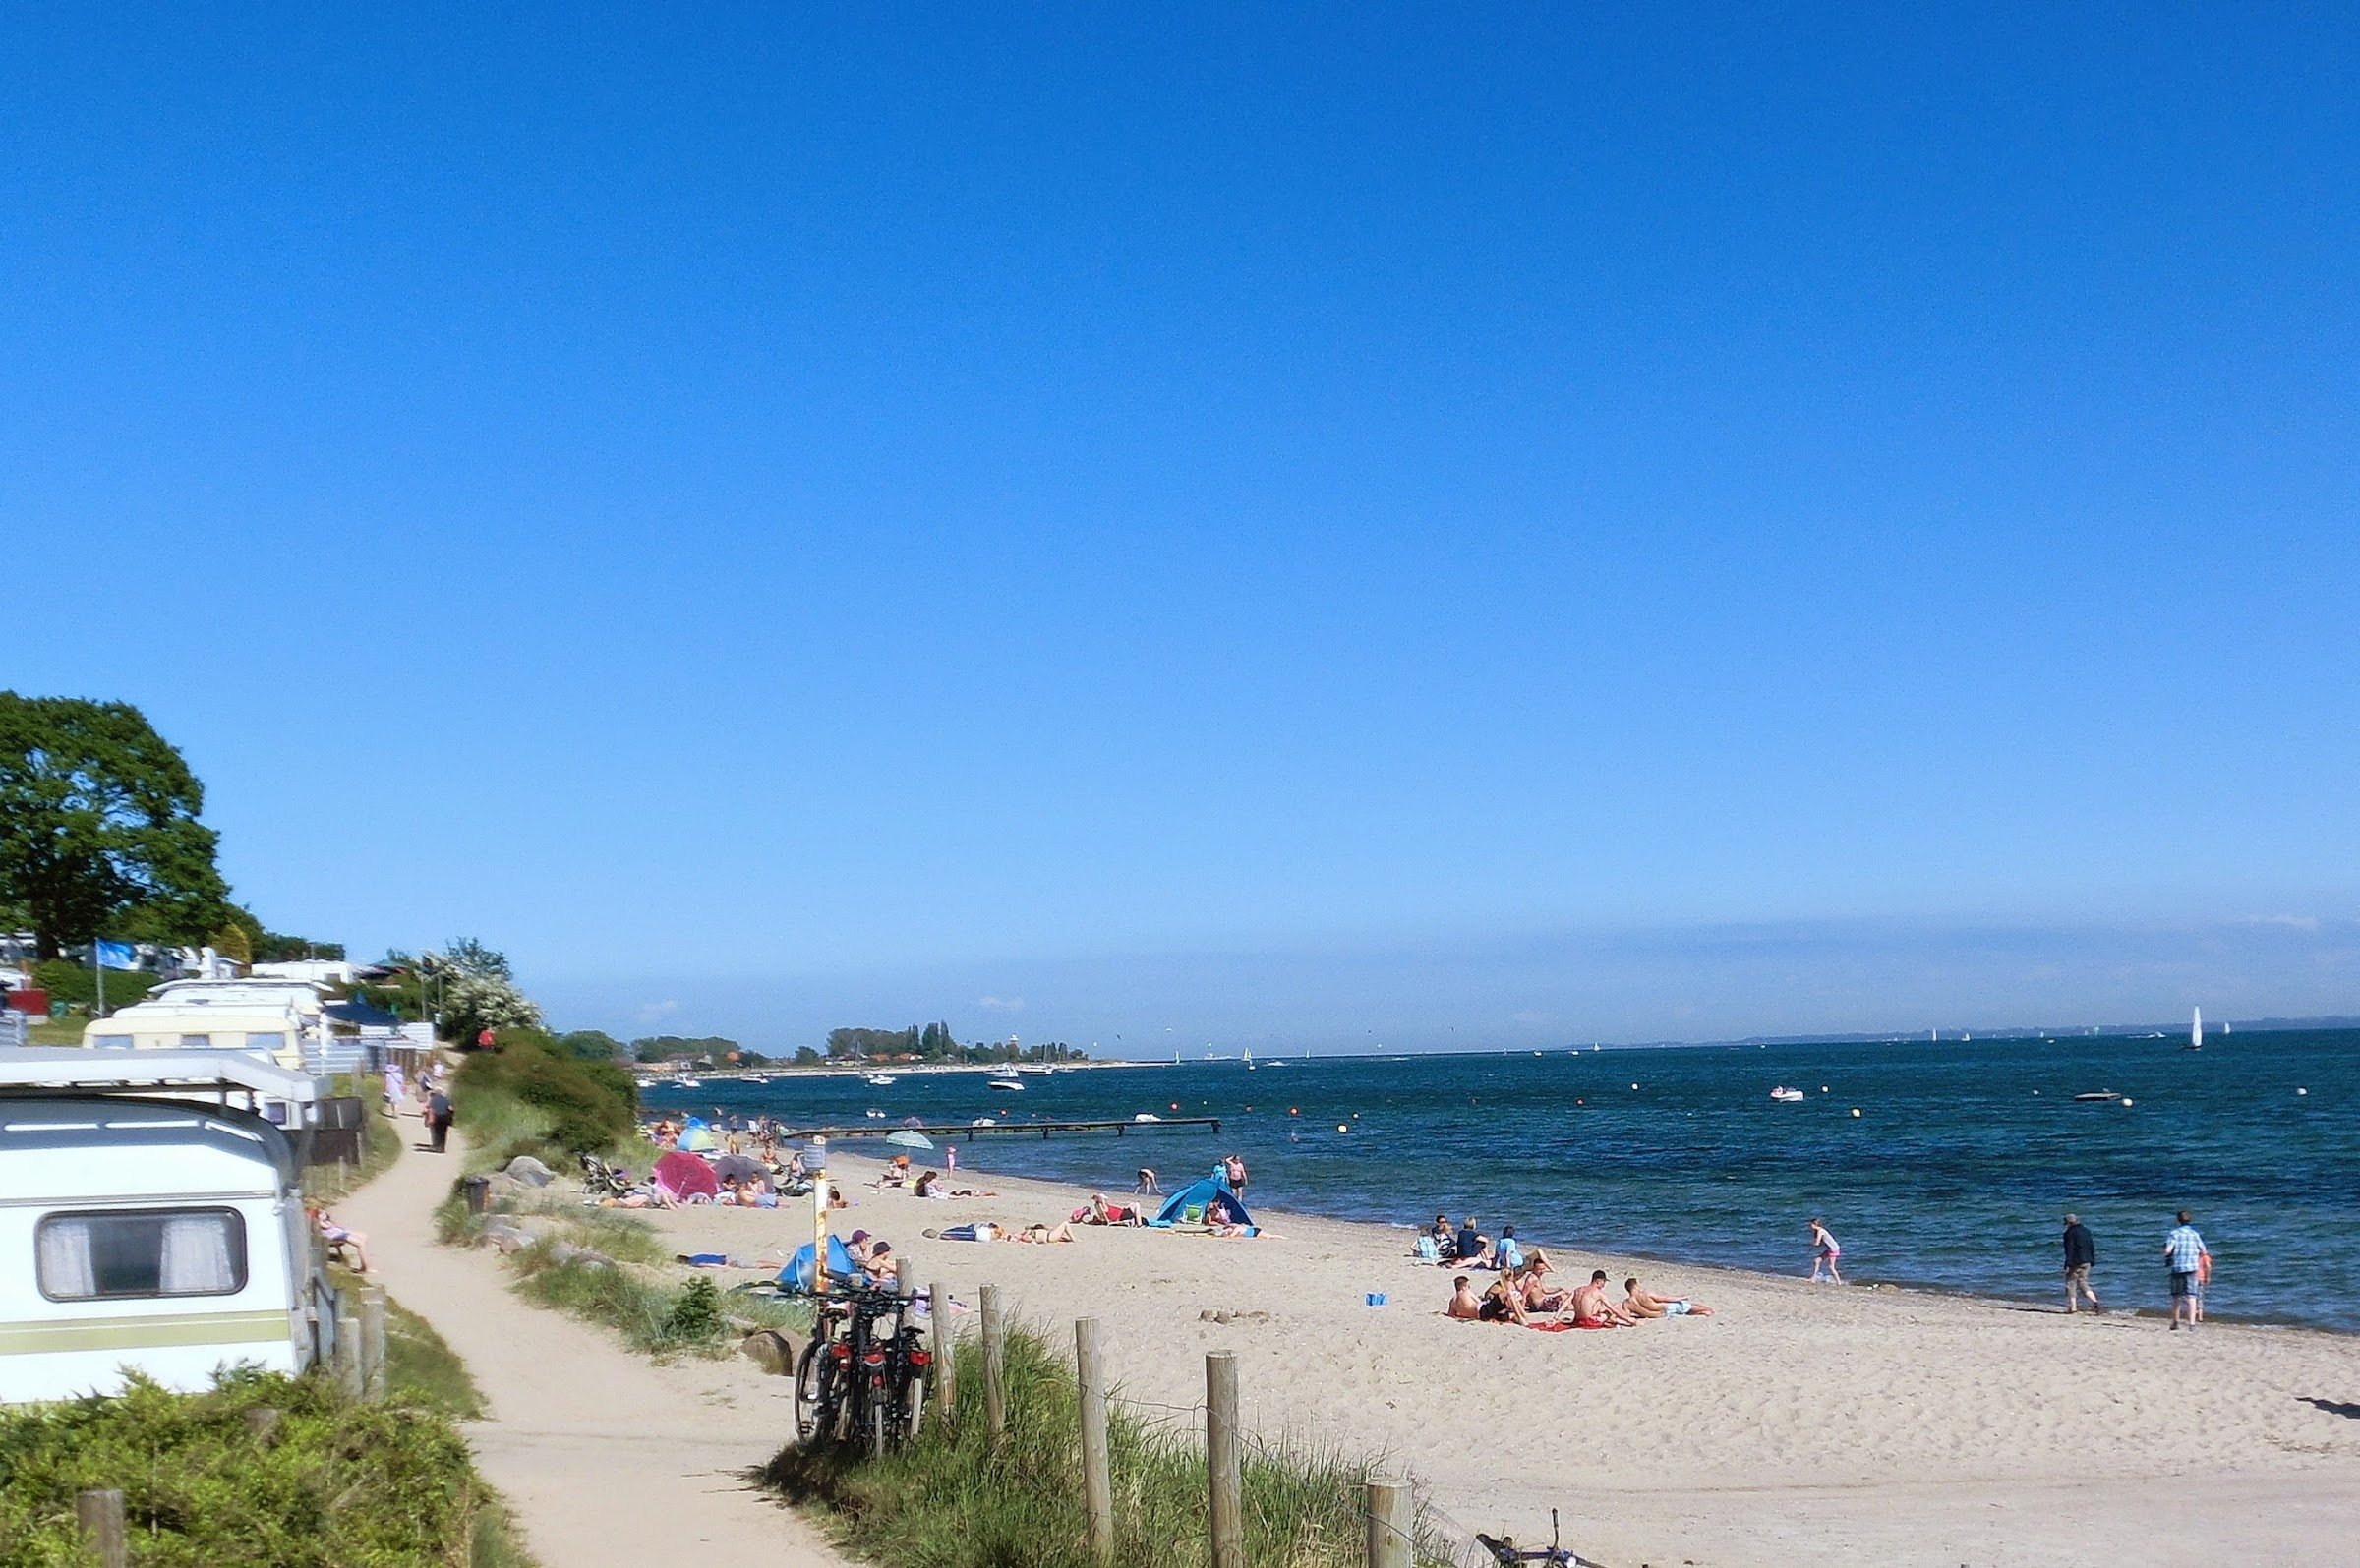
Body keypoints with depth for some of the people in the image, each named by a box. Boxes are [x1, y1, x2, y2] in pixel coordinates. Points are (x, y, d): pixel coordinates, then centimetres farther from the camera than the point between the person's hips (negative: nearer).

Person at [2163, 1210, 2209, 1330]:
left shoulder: (2174, 1233, -5)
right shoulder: (2194, 1234, 3)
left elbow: (2167, 1250, -15)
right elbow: (2203, 1251, 9)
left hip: (2176, 1267, -1)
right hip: (2192, 1268, 1)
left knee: (2176, 1296, 11)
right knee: (2191, 1296, -2)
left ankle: (2175, 1323, 17)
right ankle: (2192, 1322, -12)